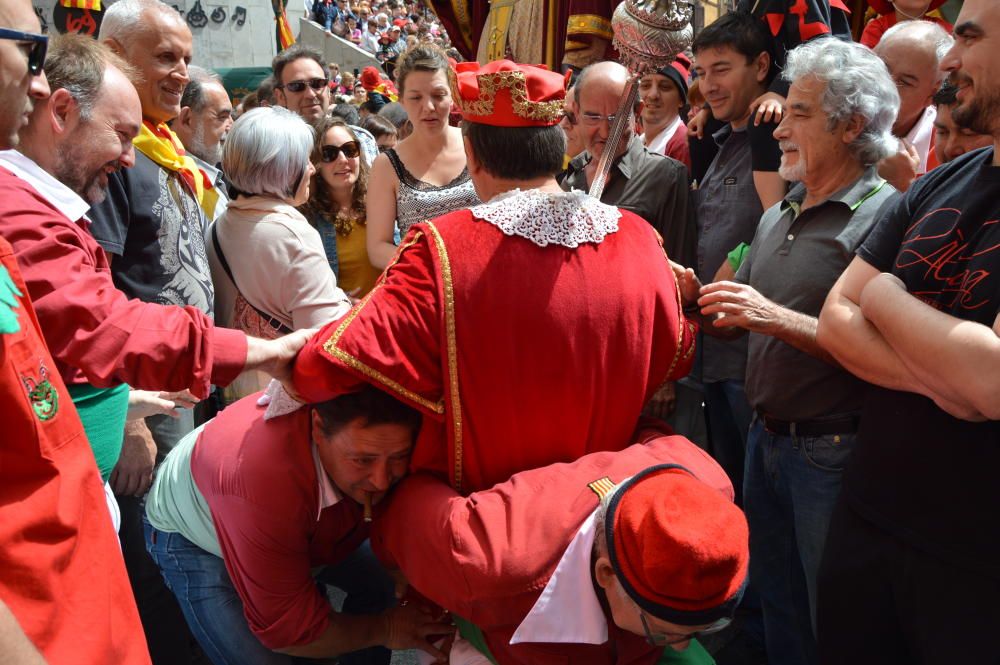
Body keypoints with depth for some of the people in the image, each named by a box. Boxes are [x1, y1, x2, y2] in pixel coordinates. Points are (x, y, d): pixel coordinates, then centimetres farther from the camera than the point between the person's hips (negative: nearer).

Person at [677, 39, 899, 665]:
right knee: (776, 600, 23)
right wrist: (696, 295, -5)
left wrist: (779, 318, -27)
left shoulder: (884, 219, -16)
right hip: (766, 440, 7)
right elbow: (739, 324, 14)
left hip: (833, 451, -7)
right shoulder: (777, 218, 10)